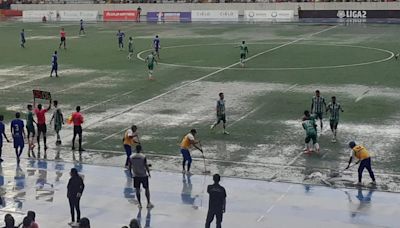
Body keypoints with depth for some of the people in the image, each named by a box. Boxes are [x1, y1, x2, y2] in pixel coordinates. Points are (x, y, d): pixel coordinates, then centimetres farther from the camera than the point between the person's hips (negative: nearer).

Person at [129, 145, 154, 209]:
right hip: (143, 175, -2)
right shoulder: (143, 157, -14)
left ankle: (139, 204, 14)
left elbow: (130, 166, 1)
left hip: (136, 176, 2)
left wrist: (131, 173, 17)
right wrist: (149, 173, 3)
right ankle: (148, 203, 17)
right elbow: (146, 166, -12)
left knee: (137, 190, 11)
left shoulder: (131, 157, -4)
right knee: (147, 189, 12)